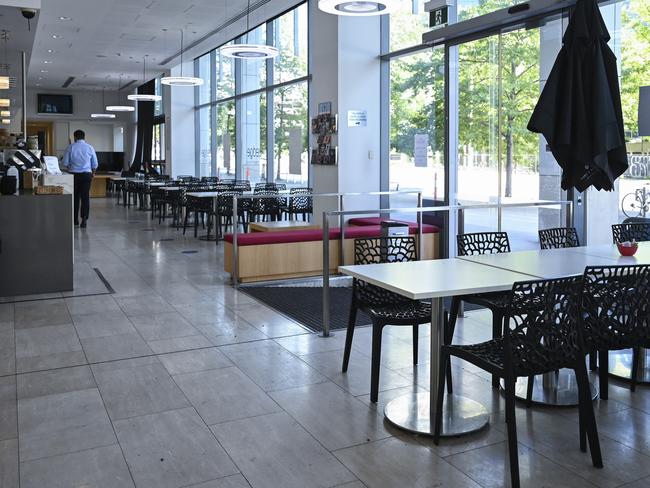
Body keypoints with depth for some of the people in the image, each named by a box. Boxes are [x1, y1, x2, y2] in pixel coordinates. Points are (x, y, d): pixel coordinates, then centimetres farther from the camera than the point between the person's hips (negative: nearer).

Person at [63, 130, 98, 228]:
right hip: (86, 174, 0)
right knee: (85, 197, 0)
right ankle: (84, 220, -7)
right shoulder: (90, 148, 2)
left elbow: (65, 163, -1)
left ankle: (75, 219, 16)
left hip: (74, 175, 0)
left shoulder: (71, 147, -2)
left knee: (75, 197, 10)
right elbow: (95, 164, 6)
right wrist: (93, 174, 22)